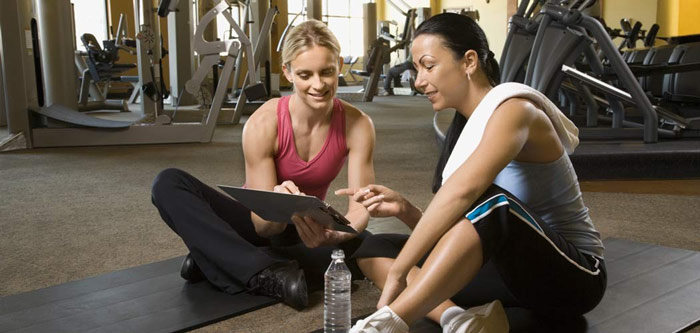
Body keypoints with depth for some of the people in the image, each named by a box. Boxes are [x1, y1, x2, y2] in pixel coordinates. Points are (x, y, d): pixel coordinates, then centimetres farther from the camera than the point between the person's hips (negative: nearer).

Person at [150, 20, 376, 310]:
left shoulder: (357, 125, -18)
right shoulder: (263, 124, -23)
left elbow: (361, 208, -21)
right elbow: (264, 225, -21)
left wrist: (333, 235, -44)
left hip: (305, 230, 2)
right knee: (168, 184, -25)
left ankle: (222, 259, -24)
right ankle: (268, 272, -37)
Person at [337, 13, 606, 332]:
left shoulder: (513, 108, -18)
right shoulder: (464, 126, 7)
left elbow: (463, 191, -37)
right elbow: (452, 230, 6)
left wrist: (396, 274, -36)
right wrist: (405, 210, -11)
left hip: (573, 275, -8)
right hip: (518, 269, 8)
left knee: (491, 201, -40)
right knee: (372, 249, -3)